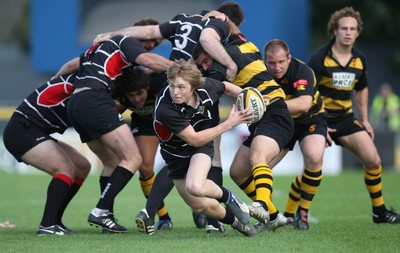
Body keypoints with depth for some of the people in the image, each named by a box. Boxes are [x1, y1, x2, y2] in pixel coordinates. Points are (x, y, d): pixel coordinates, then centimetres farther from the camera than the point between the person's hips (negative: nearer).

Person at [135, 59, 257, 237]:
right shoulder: (164, 109, -36)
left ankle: (227, 196, 0)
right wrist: (229, 123, -29)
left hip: (202, 148, 0)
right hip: (176, 153, 0)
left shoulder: (206, 87, -24)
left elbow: (226, 87, 3)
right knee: (199, 206, 9)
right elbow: (194, 139, -29)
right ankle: (232, 219, 38)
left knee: (194, 187, -30)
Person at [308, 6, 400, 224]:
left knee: (373, 160, -2)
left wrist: (365, 120, 15)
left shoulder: (360, 60, 3)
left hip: (345, 117, 5)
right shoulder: (320, 58, -16)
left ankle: (380, 212, 13)